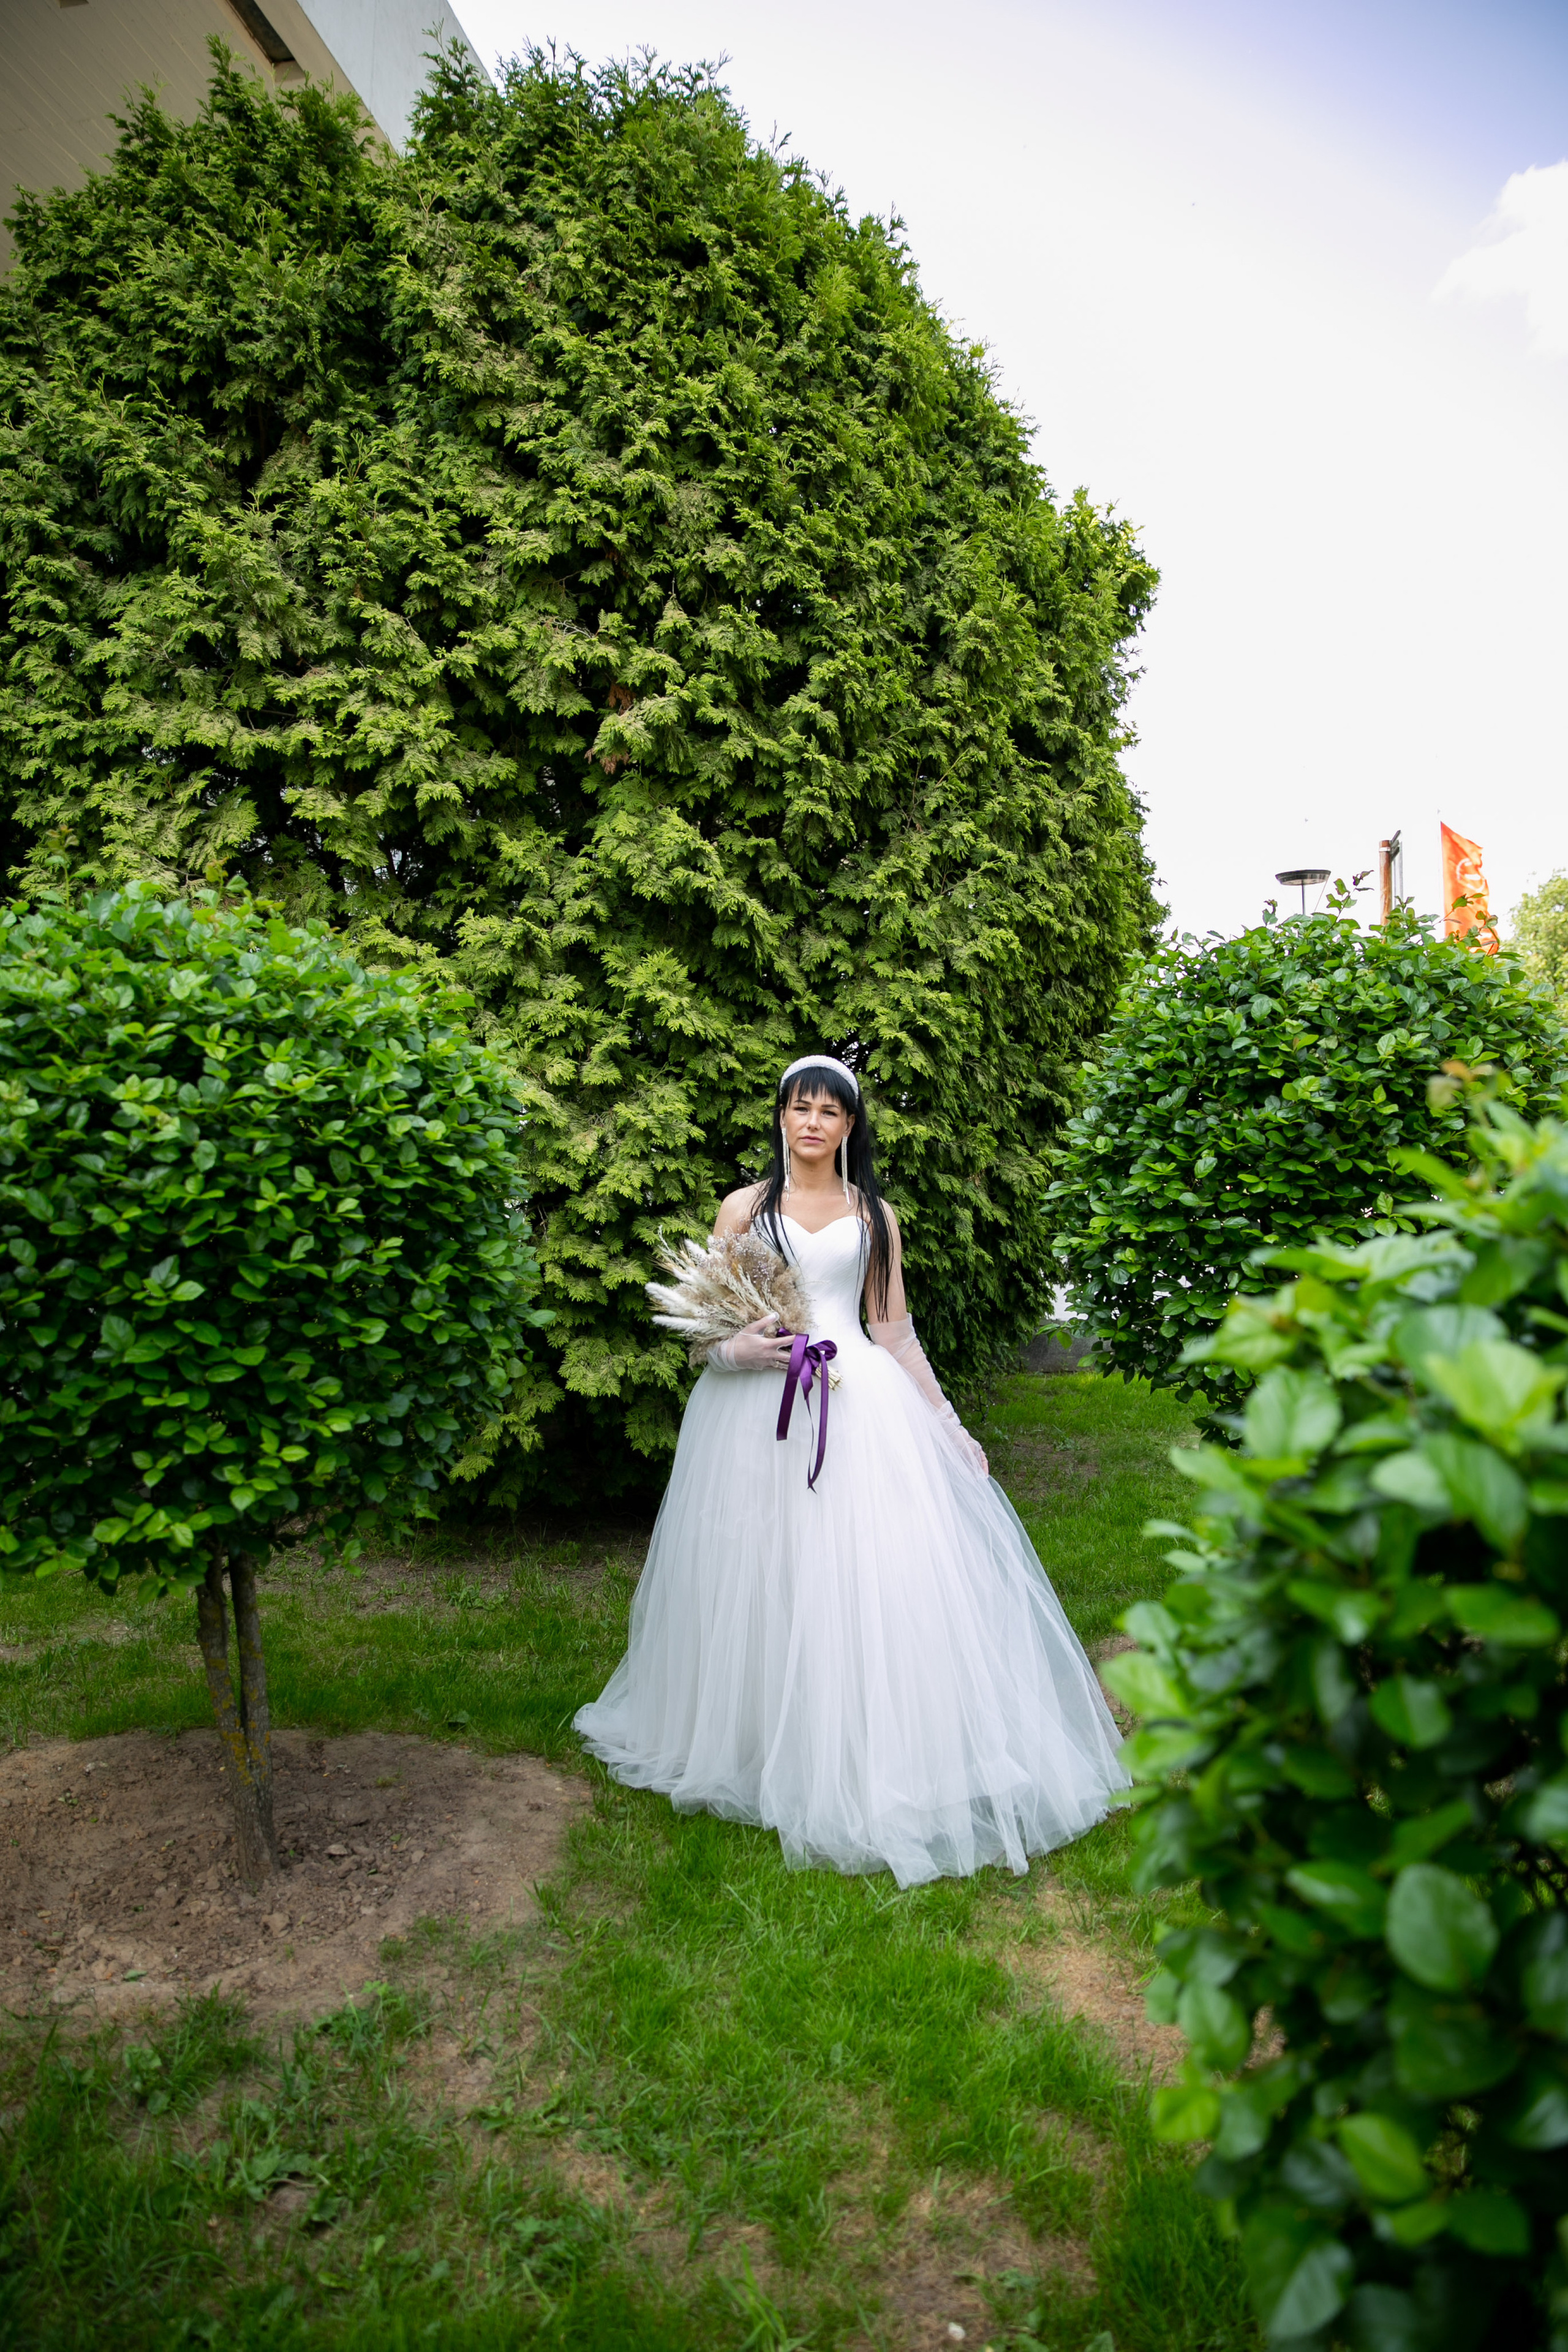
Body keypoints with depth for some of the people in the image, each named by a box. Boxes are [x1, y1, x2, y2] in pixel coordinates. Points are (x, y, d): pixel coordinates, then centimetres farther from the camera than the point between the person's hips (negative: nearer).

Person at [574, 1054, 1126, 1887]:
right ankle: (768, 1753, 23)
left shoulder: (875, 1215, 12)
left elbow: (896, 1333, 12)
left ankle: (879, 1767, 12)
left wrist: (947, 1424, 9)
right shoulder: (744, 1208, 8)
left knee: (873, 1578, -3)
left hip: (861, 1405, 1)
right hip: (759, 1413, 0)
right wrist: (738, 1350, -15)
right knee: (767, 1581, 3)